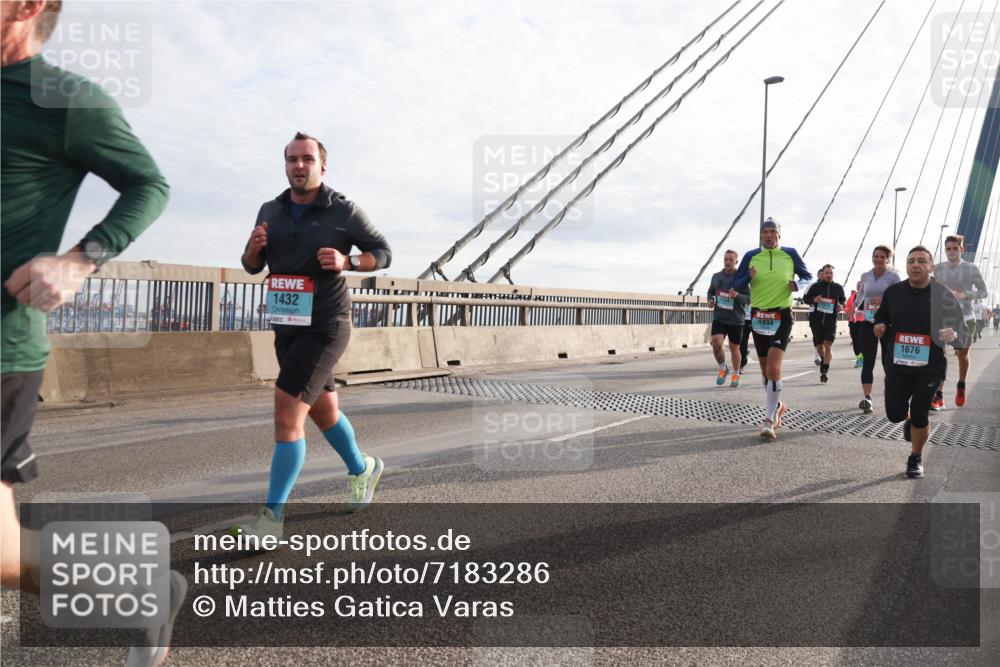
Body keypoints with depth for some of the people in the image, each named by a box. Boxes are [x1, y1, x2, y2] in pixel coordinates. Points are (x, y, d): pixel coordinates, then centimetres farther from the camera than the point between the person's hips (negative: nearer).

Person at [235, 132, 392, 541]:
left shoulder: (343, 211, -8)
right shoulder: (271, 211, 5)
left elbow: (383, 253, -1)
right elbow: (252, 266, 12)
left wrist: (346, 262, -21)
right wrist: (254, 247, -12)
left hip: (325, 327, -6)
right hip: (287, 327, 7)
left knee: (287, 415, -15)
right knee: (323, 411, 20)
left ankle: (272, 517, -8)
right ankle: (362, 469, 44)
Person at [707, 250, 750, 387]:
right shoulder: (716, 277, 6)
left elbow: (749, 299, -5)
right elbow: (710, 292, 21)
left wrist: (737, 296, -24)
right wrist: (710, 300, 0)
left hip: (736, 319, -2)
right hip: (719, 317, 2)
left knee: (734, 348, 7)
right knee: (716, 343, -17)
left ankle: (736, 375, 30)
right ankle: (723, 369, 9)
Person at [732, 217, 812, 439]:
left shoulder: (790, 254, 1)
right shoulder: (751, 256, 3)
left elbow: (808, 277, 13)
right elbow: (736, 285, 7)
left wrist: (798, 284, -9)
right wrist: (748, 278, -15)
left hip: (782, 316, -3)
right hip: (758, 316, 3)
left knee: (773, 367, -17)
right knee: (765, 369, 12)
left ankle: (769, 418, -11)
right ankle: (778, 405, 36)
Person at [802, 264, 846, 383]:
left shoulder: (838, 287, 6)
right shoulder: (815, 286, 0)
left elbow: (843, 300, 21)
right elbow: (805, 298, 5)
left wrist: (841, 305, -1)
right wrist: (813, 300, -15)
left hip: (831, 321, 0)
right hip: (816, 320, 1)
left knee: (828, 345, -11)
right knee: (819, 345, 11)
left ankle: (825, 371, -11)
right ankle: (824, 361, 41)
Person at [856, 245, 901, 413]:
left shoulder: (893, 276, -4)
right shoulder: (865, 276, 8)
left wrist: (884, 300, -21)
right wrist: (855, 307, 24)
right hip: (868, 323, 3)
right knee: (868, 362, -5)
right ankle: (867, 398, -7)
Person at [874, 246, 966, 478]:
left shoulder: (944, 295, -6)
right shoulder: (893, 292, 1)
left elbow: (963, 333, -3)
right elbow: (881, 321, 14)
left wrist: (954, 335, -27)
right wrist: (879, 329, -9)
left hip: (930, 366, -2)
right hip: (897, 364, 2)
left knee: (919, 415, -1)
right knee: (895, 414, -1)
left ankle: (916, 459, 24)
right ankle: (910, 420, 39)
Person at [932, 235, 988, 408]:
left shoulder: (971, 268, -5)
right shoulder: (938, 269, 0)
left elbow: (984, 291, -3)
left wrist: (964, 295, -17)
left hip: (965, 318, 0)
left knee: (962, 355, 16)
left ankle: (961, 387, 42)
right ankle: (938, 396, -14)